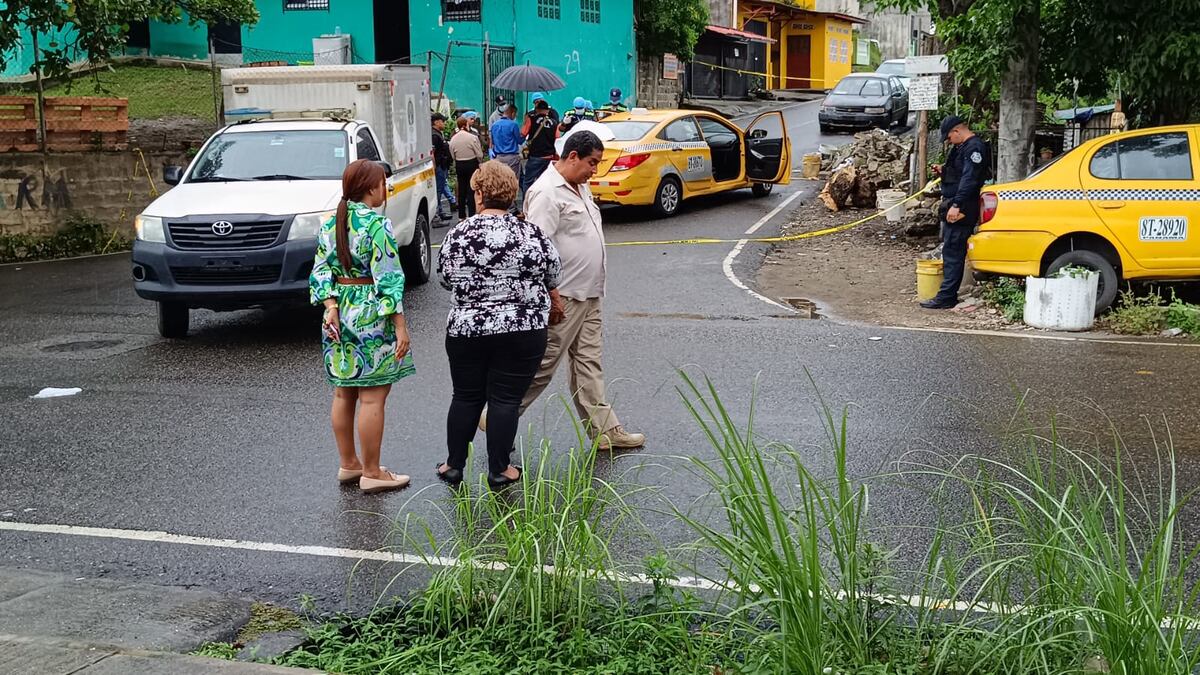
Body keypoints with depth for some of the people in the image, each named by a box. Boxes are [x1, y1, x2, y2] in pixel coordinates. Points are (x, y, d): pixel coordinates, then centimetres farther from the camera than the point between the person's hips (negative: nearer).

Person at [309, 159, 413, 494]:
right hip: (371, 318, -8)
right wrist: (400, 326, -14)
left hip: (340, 316, 8)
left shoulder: (330, 225, 8)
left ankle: (348, 464, 26)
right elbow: (388, 280, -16)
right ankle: (371, 473, 5)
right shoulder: (377, 225, -14)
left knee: (344, 394, 14)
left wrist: (331, 306, -3)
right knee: (372, 398, -1)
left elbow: (321, 271, 5)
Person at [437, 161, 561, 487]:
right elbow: (553, 279, 3)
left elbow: (445, 280, 8)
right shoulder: (531, 234, -8)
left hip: (465, 331, 2)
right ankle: (499, 470, 11)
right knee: (505, 399, 6)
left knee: (465, 397, 14)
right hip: (522, 333, -2)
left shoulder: (456, 235, -4)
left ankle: (453, 465, 22)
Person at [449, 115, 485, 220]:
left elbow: (453, 155, 4)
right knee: (471, 190, 0)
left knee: (461, 189, 12)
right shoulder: (473, 137, -15)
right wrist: (479, 162, 10)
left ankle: (461, 215, 16)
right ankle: (471, 214, -2)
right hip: (472, 164, -4)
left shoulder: (453, 139, -3)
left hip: (459, 165, 4)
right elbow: (479, 155, -10)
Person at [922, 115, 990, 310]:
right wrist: (943, 171, 15)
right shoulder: (963, 147, 19)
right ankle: (948, 294, 19)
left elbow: (969, 179, -23)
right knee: (951, 252, 13)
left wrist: (956, 204, -28)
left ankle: (946, 297, -8)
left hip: (961, 211, -11)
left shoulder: (975, 148, -14)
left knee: (953, 253, -9)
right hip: (953, 208, 11)